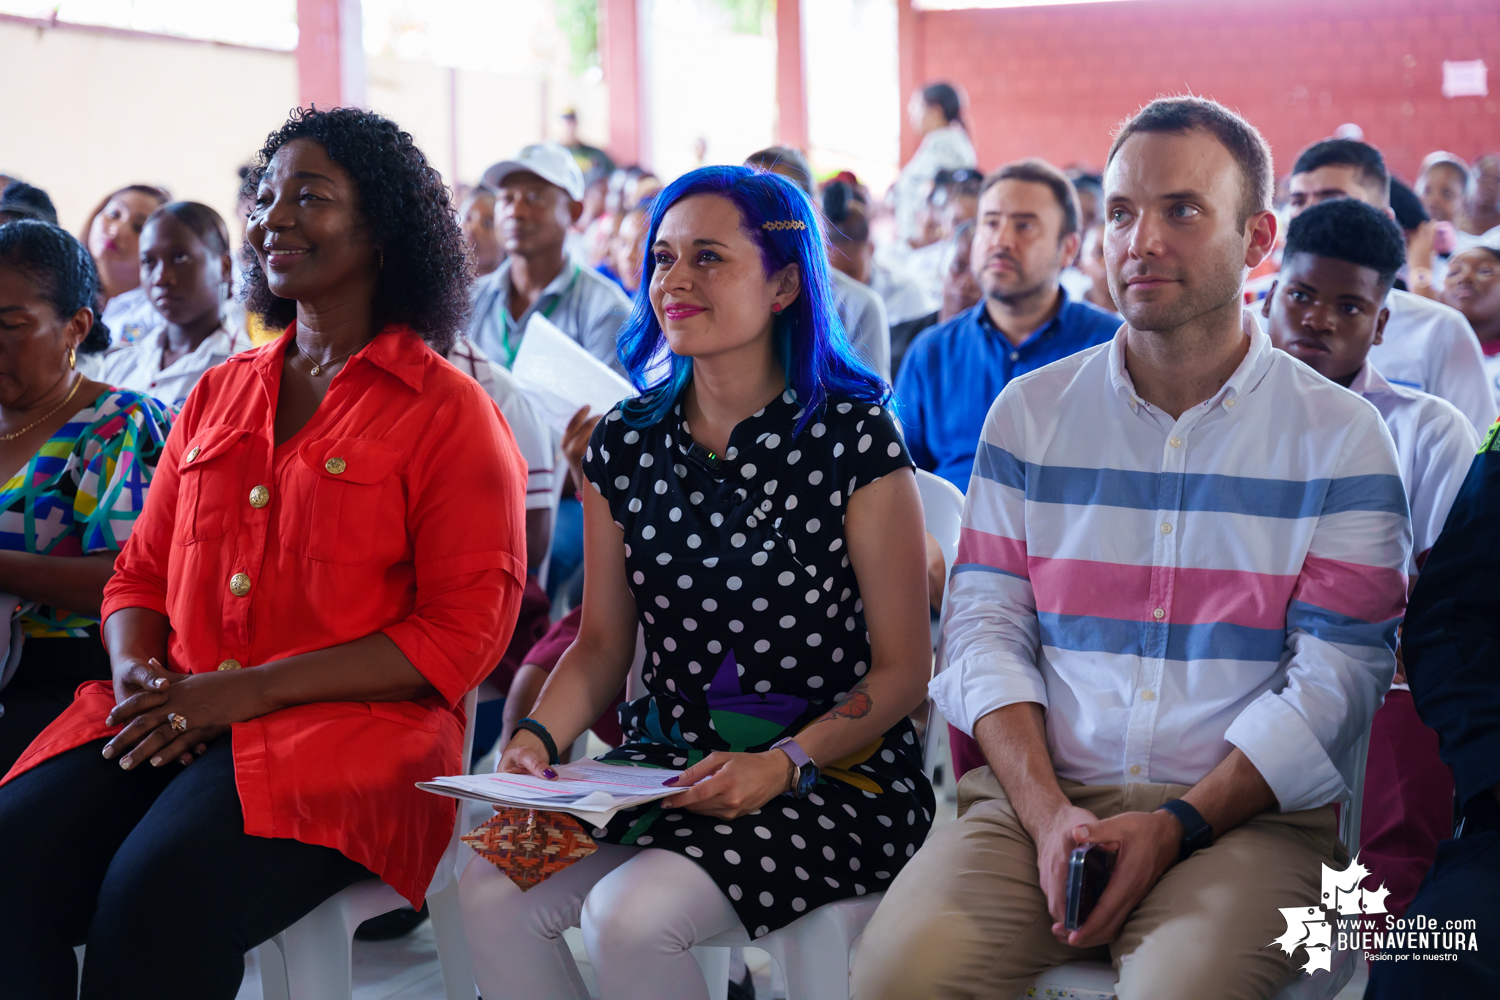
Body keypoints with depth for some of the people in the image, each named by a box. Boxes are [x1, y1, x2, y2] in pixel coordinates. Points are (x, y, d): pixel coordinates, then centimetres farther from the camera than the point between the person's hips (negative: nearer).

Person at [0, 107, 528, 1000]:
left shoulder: (450, 413, 3)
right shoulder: (219, 396, 22)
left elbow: (465, 632, -6)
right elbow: (141, 574, 24)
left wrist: (247, 691, -13)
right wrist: (136, 672, -2)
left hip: (350, 727, -5)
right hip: (169, 720, 5)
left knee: (155, 898, -33)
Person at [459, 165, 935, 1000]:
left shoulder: (851, 439, -8)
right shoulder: (627, 444, 8)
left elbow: (903, 668, -7)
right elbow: (603, 646, 12)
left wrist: (783, 765, -21)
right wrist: (538, 738, -8)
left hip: (834, 776, -5)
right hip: (664, 765, 5)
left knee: (628, 915, -29)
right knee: (492, 892, -19)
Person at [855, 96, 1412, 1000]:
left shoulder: (1342, 439, 4)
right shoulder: (1030, 412, 12)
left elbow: (1334, 681, -2)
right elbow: (986, 628, 6)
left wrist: (1179, 826, -13)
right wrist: (1045, 811, -10)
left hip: (1247, 816, -2)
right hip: (1038, 796, 2)